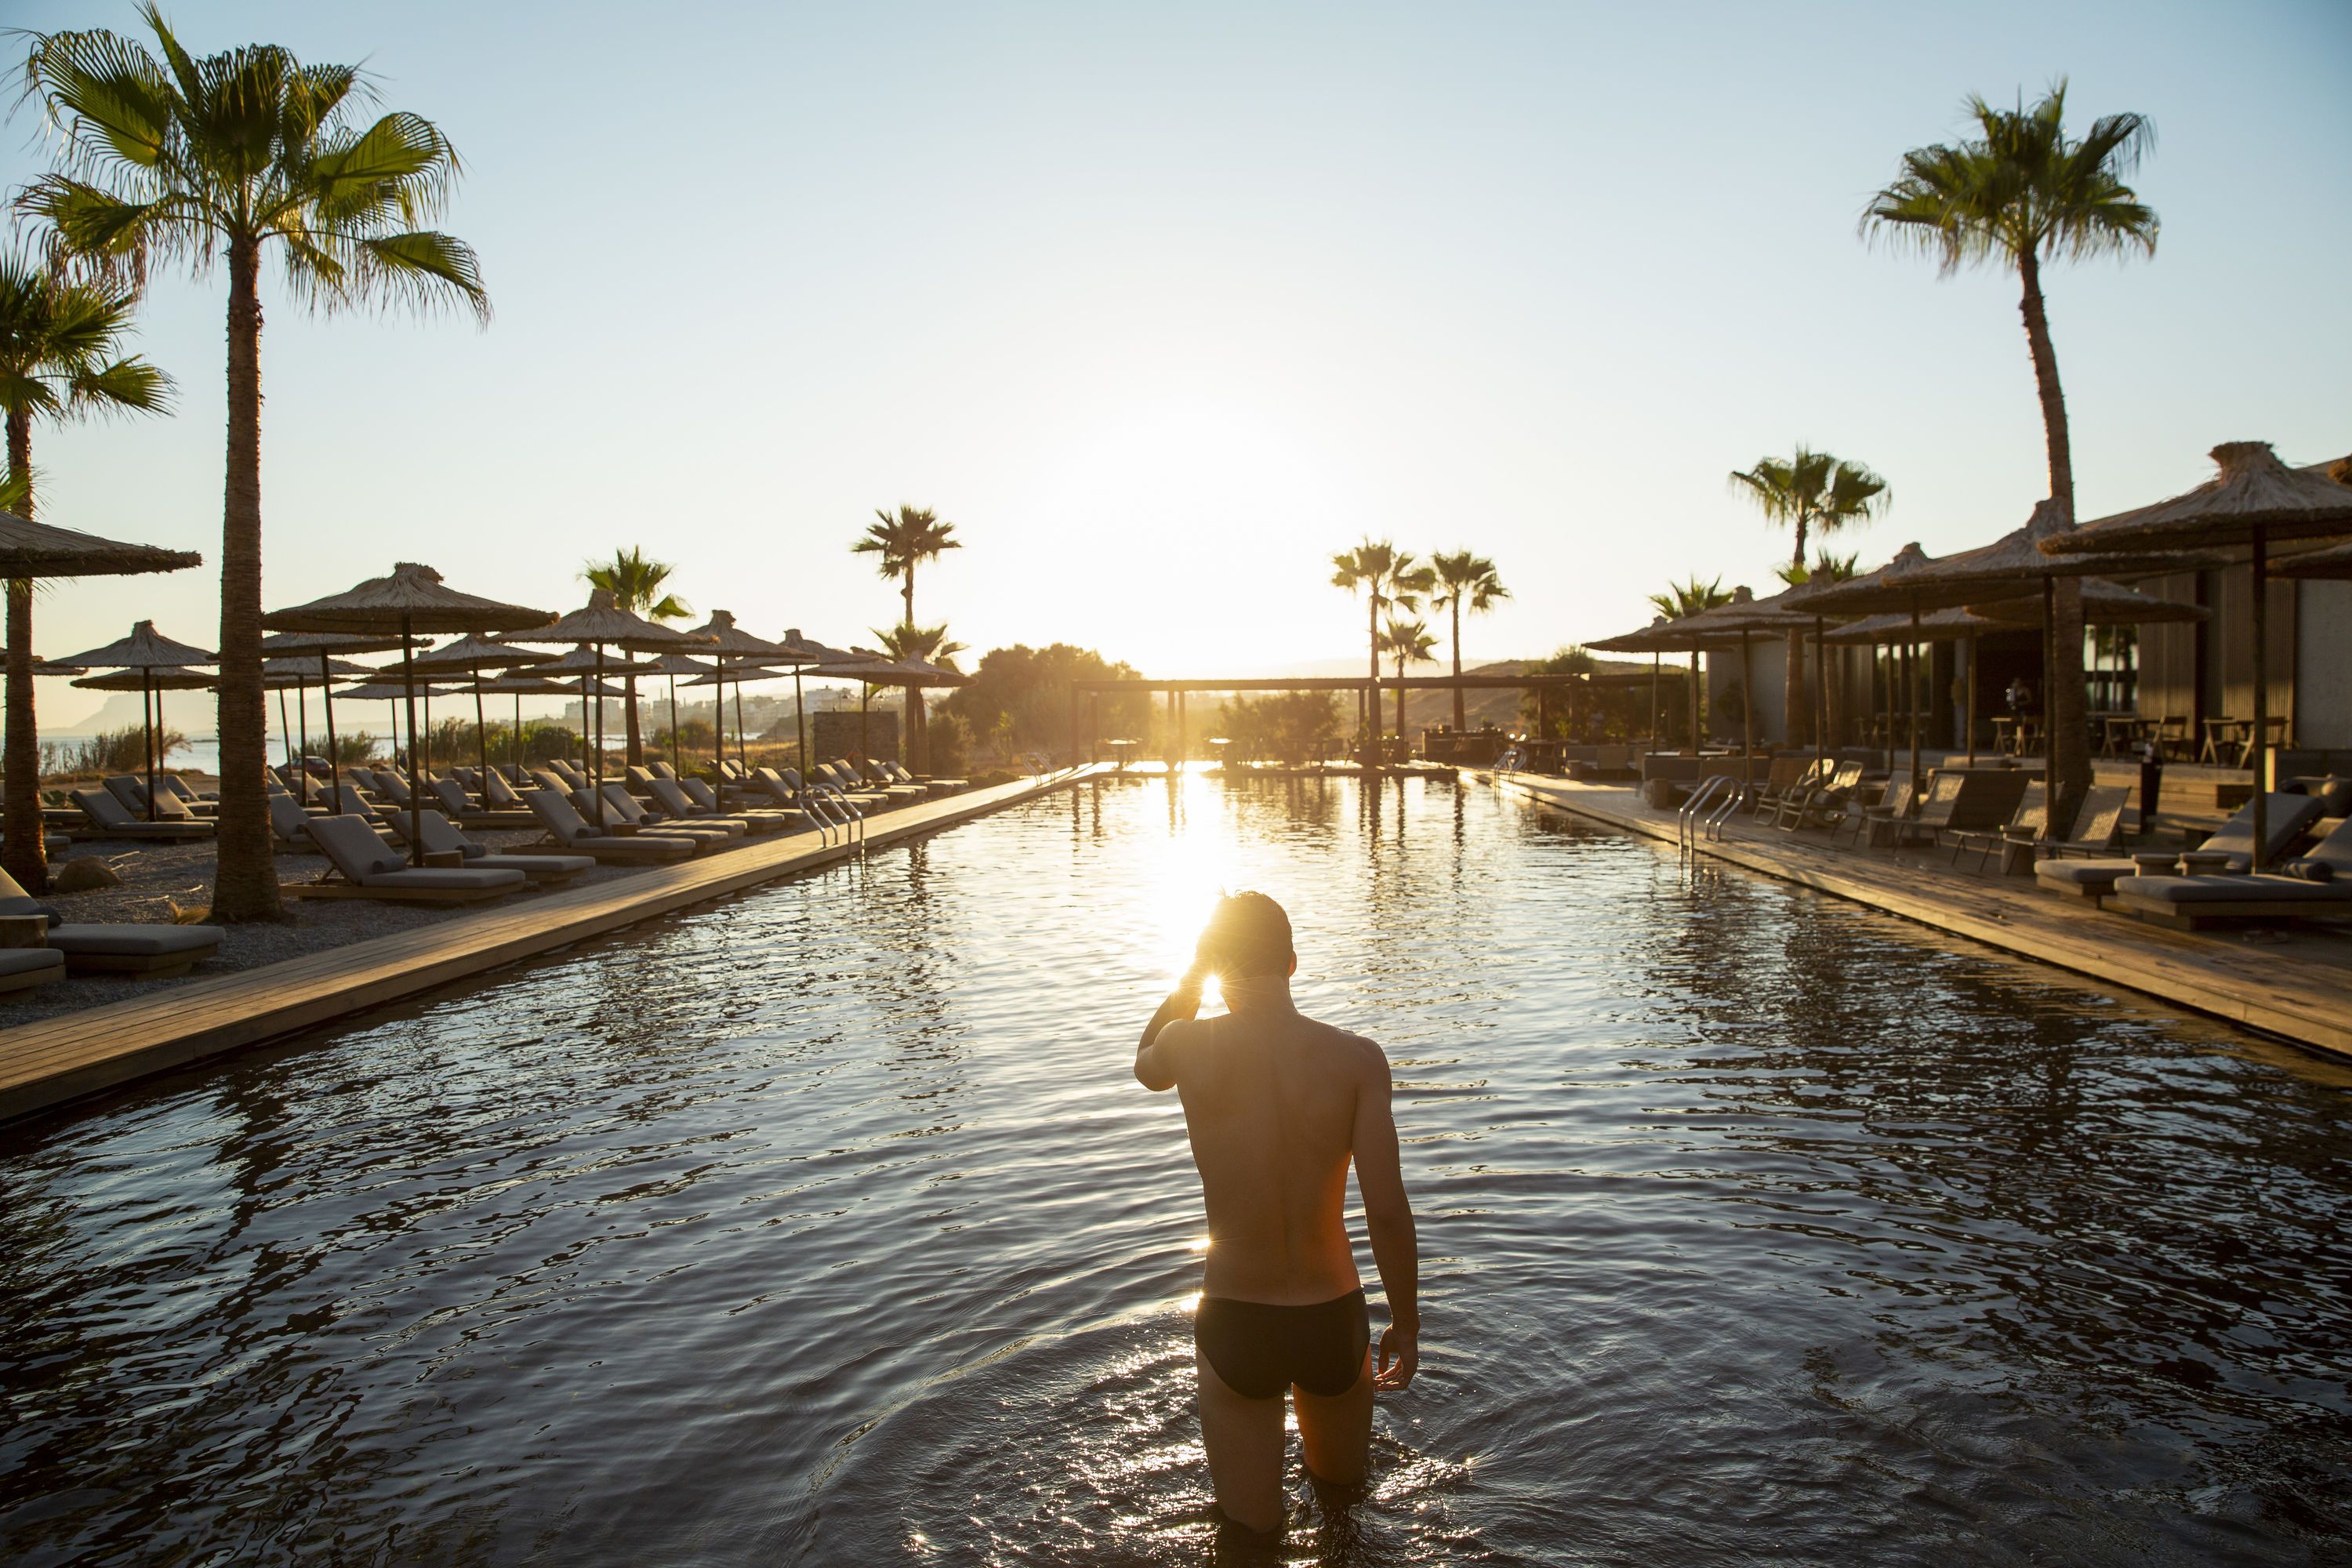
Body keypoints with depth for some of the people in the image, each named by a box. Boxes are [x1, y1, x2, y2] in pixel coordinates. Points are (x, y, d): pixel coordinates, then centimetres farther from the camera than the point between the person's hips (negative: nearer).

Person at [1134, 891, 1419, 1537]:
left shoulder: (1189, 1046, -14)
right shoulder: (1357, 1058, -15)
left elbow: (1148, 1068, 13)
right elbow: (1387, 1212, -15)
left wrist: (1190, 978, 14)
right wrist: (1406, 1325, -1)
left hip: (1235, 1325, -1)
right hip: (1334, 1319, 1)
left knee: (1251, 1525, 21)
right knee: (1343, 1480, 35)